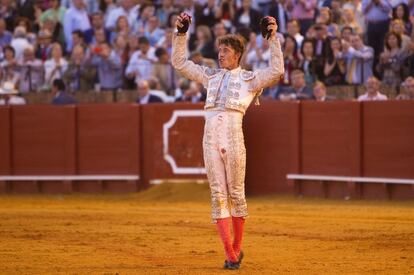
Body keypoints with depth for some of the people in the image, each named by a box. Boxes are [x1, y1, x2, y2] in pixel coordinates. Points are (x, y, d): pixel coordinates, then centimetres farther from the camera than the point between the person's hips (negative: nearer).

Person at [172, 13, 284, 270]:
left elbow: (277, 71, -9)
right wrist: (181, 34, 14)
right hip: (210, 139, 4)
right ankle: (230, 256, 0)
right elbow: (180, 63, 23)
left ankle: (237, 248, 17)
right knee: (218, 195, -1)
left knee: (236, 194, 2)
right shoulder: (211, 75, 19)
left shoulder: (249, 78, 7)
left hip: (234, 139, -4)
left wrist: (274, 39, -12)